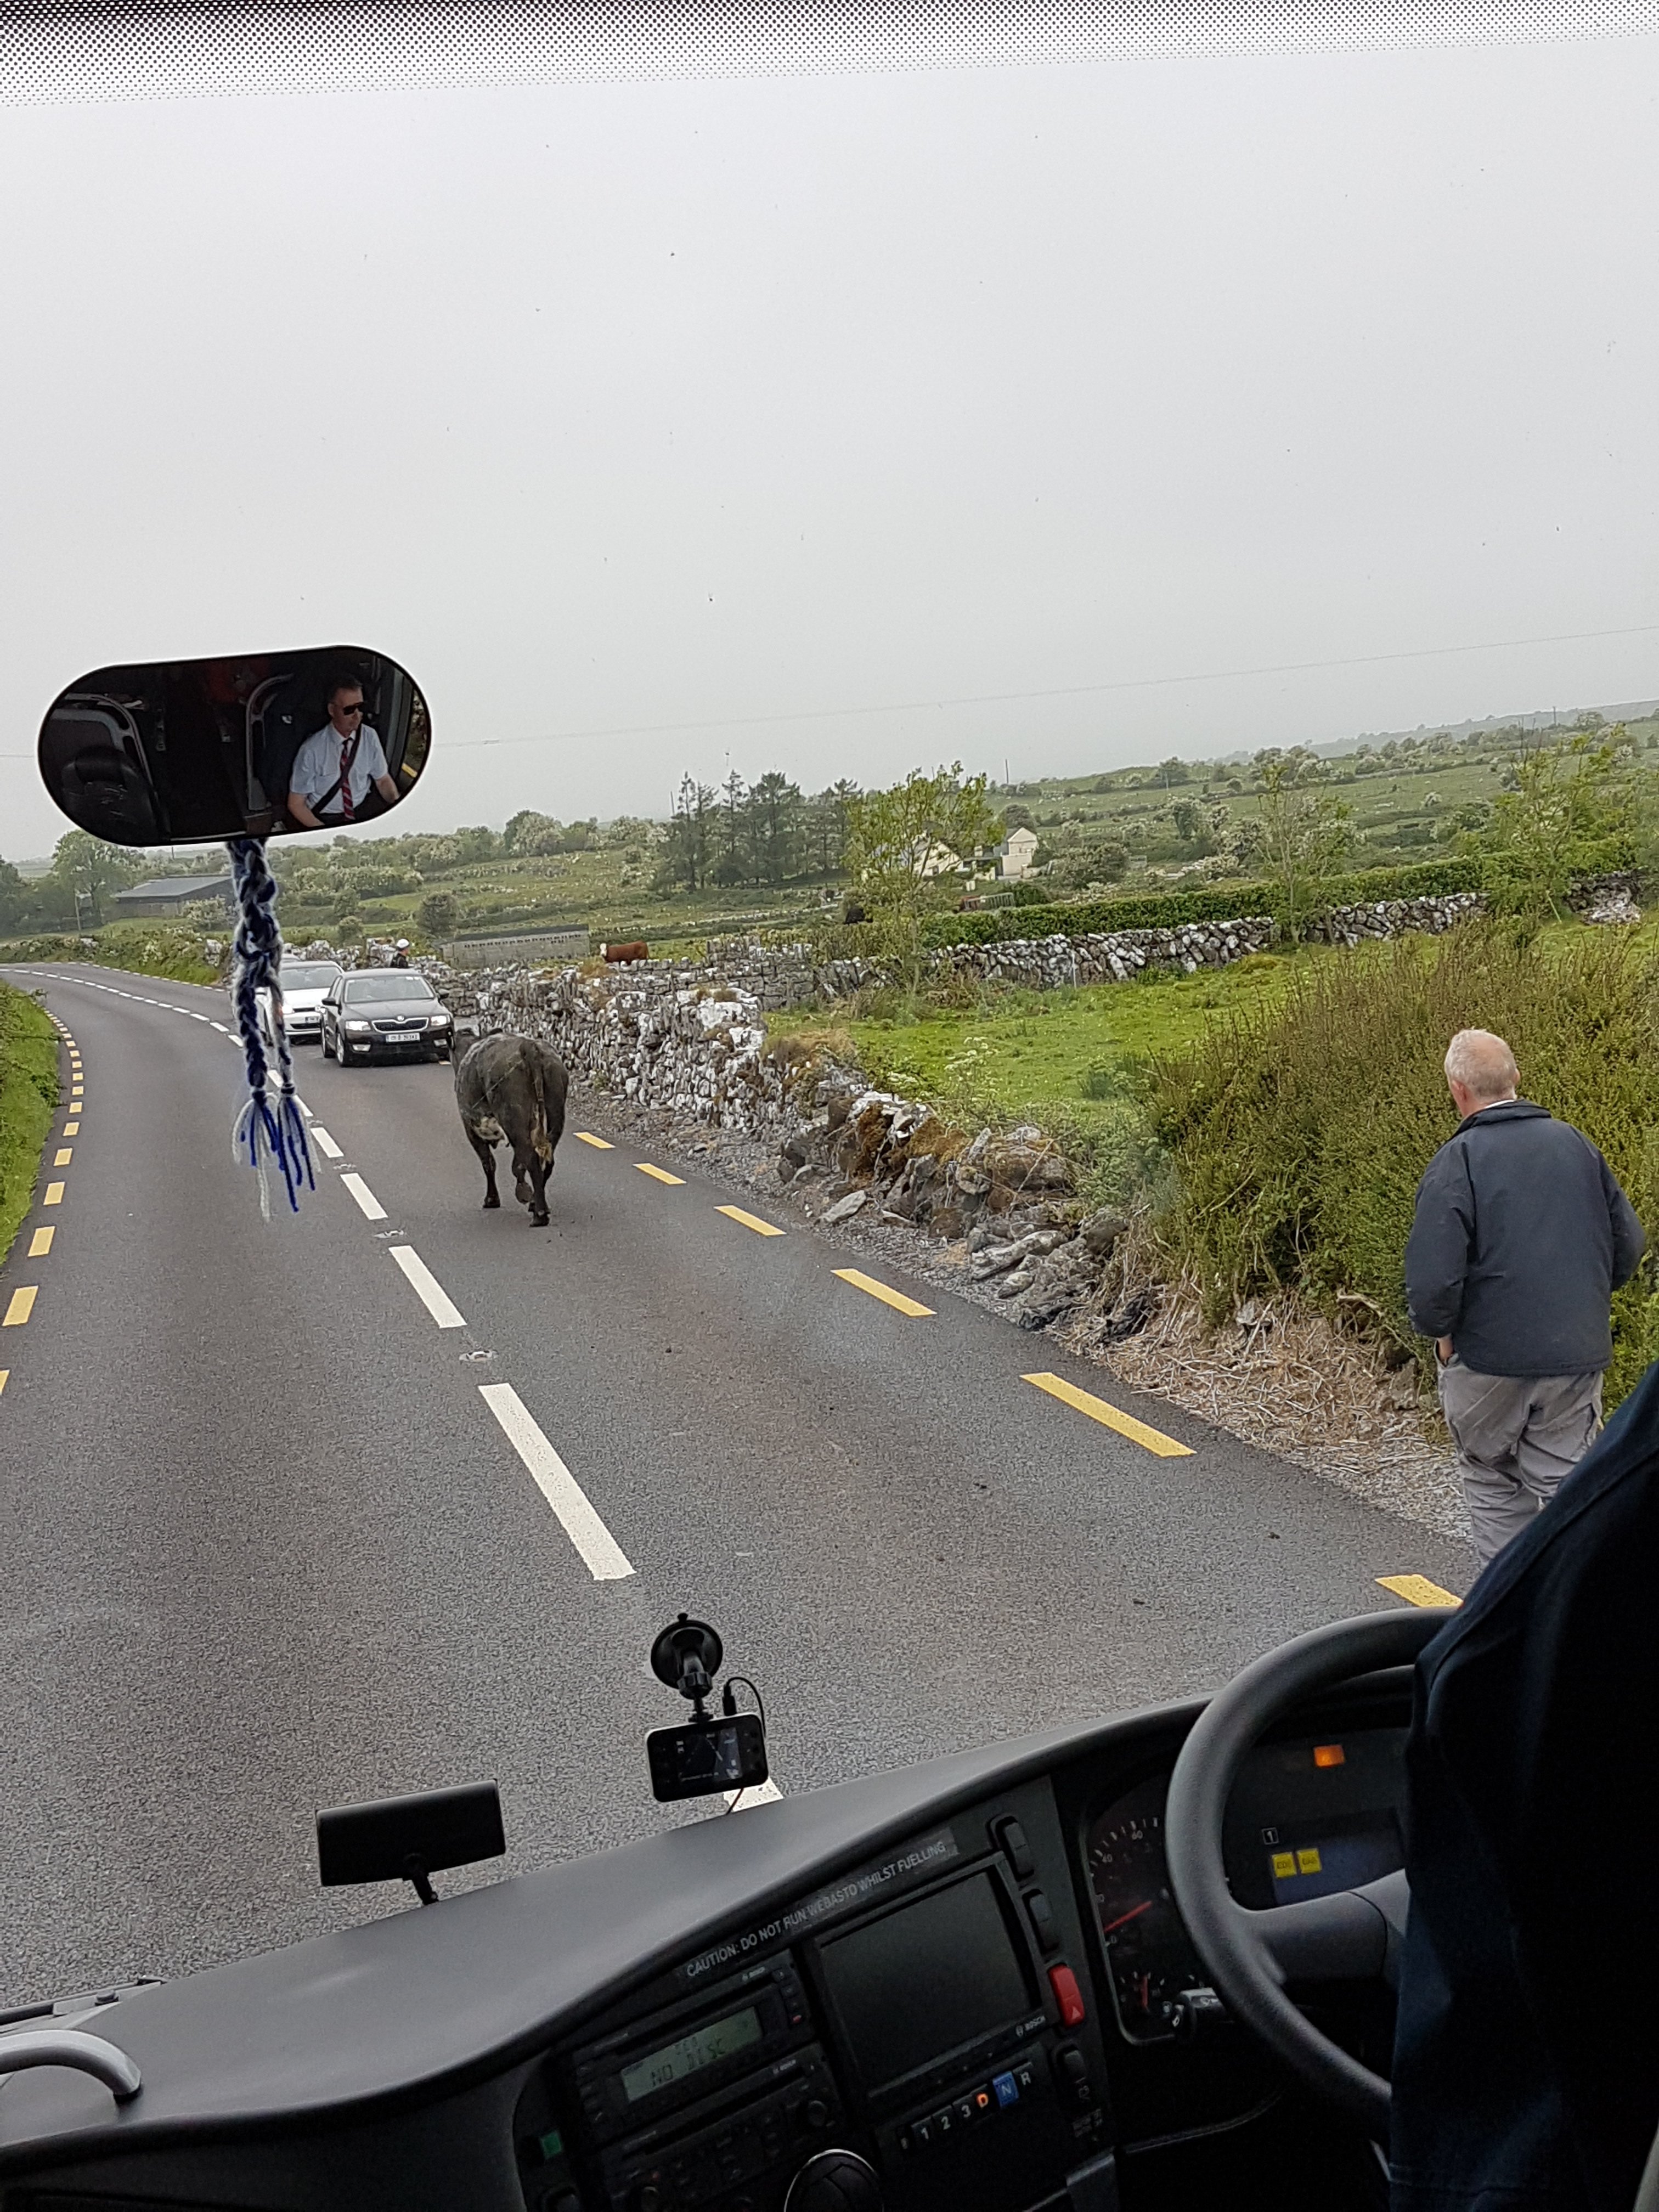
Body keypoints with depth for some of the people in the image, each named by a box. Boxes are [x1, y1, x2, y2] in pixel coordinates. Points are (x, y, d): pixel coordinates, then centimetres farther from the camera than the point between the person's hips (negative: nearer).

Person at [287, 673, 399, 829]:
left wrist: (398, 805, -11)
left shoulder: (370, 737, -1)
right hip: (325, 820, -5)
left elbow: (383, 780, 11)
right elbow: (296, 804, -6)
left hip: (363, 810, 5)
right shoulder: (312, 750, -13)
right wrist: (325, 832, -21)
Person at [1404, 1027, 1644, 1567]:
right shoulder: (1576, 1144, 4)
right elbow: (1629, 1243, 10)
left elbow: (1432, 1278, -19)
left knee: (1492, 1479, 15)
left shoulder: (1456, 1163, -13)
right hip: (1579, 1353, 4)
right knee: (1567, 1481, 10)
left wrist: (1440, 1331, 0)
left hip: (1490, 1357, -4)